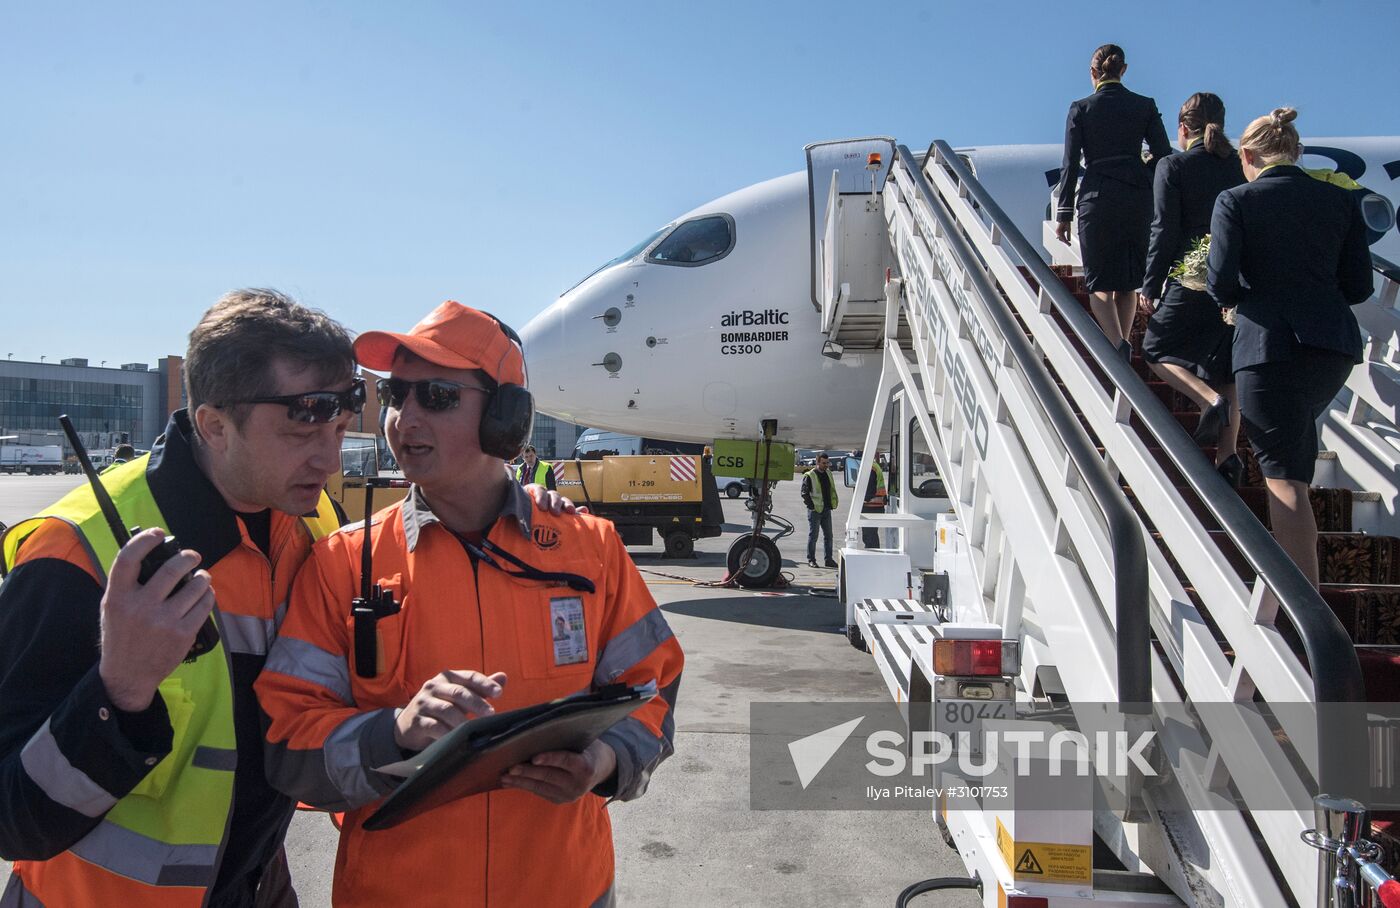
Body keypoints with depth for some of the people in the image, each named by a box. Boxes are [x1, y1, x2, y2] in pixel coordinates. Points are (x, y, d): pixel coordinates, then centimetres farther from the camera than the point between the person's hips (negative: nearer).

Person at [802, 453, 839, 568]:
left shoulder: (828, 473, 12)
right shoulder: (809, 476, -10)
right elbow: (804, 493, -10)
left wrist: (833, 504, 12)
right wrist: (811, 506, -13)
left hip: (826, 509, 7)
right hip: (815, 510, -7)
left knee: (828, 535, 10)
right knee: (813, 535, -1)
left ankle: (829, 559, 17)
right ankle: (811, 560, 7)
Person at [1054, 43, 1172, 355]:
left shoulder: (1081, 108, 0)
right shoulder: (1145, 106, 6)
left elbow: (1070, 164, -2)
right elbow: (1163, 155, 5)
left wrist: (1063, 213, 1)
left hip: (1097, 198, -3)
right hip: (1138, 198, 3)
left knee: (1099, 281, 1)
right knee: (1128, 281, 14)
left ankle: (1118, 344, -20)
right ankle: (1121, 347, 19)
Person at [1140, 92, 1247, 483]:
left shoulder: (1173, 166, -6)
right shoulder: (1241, 166, 8)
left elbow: (1164, 231, -9)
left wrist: (1151, 285, -2)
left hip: (1191, 281, -5)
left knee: (1157, 350, 12)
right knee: (1224, 368, 12)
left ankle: (1211, 400, -14)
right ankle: (1227, 458, 8)